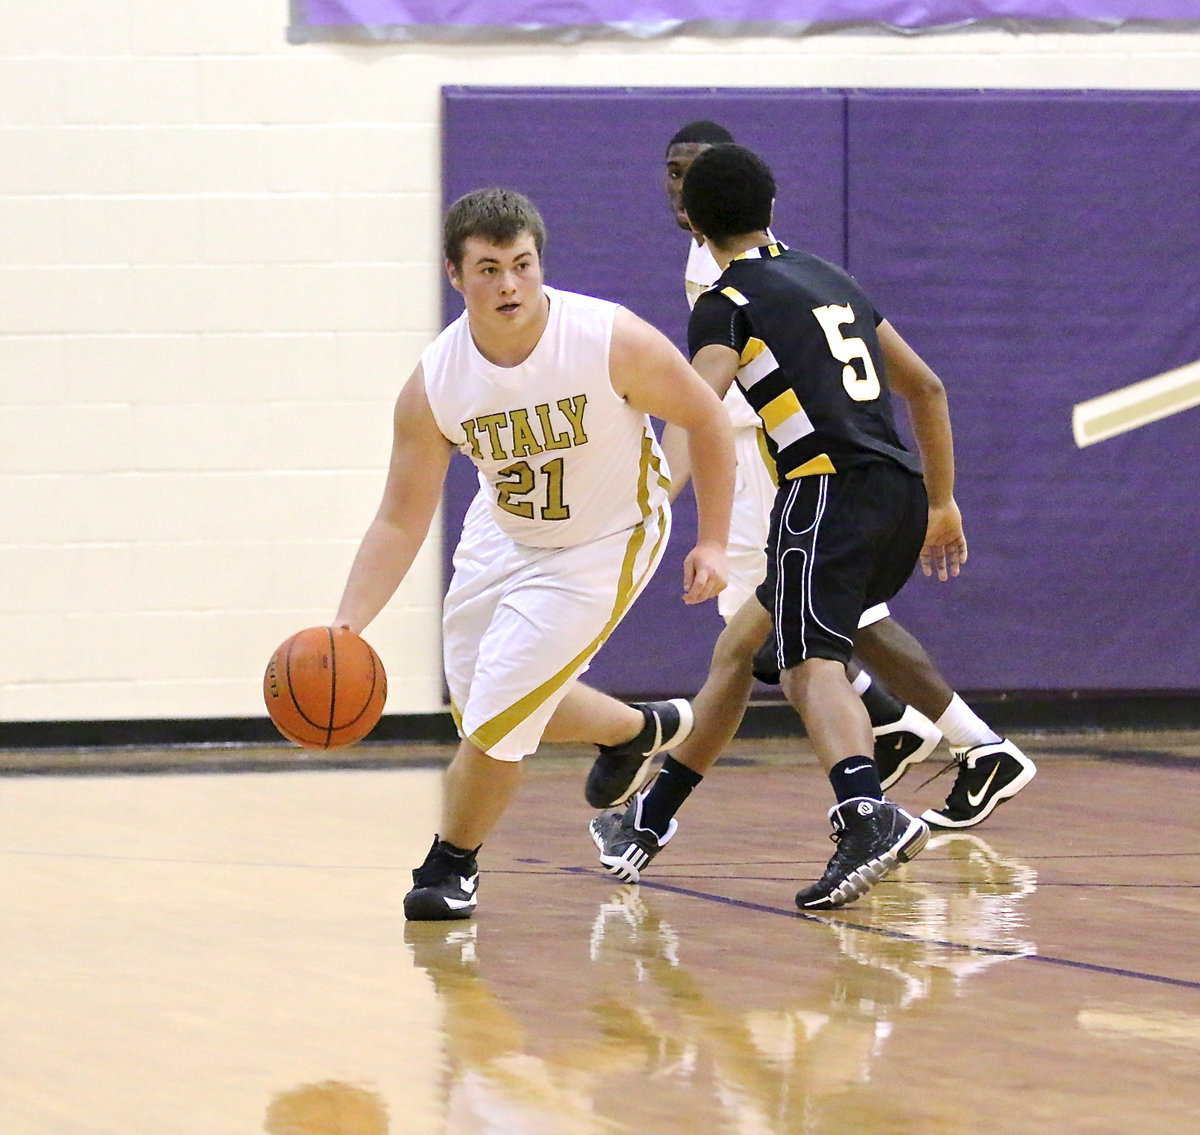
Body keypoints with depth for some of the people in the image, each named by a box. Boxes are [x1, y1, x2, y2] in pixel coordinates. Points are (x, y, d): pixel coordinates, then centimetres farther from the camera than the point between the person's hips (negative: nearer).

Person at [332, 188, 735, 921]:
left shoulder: (613, 341, -29)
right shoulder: (433, 385, -21)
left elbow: (706, 419, -13)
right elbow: (400, 521, -16)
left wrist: (712, 542, -14)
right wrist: (346, 625, -28)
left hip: (603, 544, -5)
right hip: (503, 537, 5)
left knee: (497, 715, -12)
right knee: (495, 708, 19)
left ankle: (451, 868, 14)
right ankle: (638, 731, 48)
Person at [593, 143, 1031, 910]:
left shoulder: (729, 303, 1)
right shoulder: (833, 282, 24)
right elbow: (927, 388, 28)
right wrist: (944, 503, 32)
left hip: (832, 491, -8)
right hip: (901, 497, 8)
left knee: (810, 660, -24)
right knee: (741, 646, 21)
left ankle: (869, 813, -51)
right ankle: (651, 818, 33)